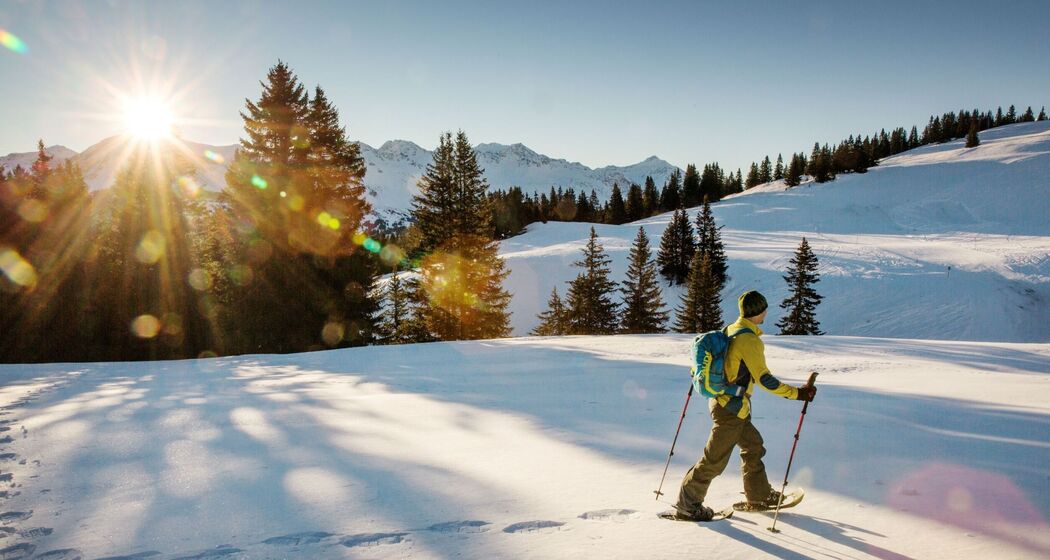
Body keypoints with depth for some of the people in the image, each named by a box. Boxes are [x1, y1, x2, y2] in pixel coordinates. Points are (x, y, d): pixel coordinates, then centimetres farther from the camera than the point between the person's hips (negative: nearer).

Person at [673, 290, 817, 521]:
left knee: (753, 445, 23)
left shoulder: (729, 330, 5)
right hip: (731, 408, -10)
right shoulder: (750, 340, -22)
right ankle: (687, 505, 8)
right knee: (715, 460, -1)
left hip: (720, 401, 10)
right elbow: (763, 379, -23)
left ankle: (759, 495, 37)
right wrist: (797, 393, -17)